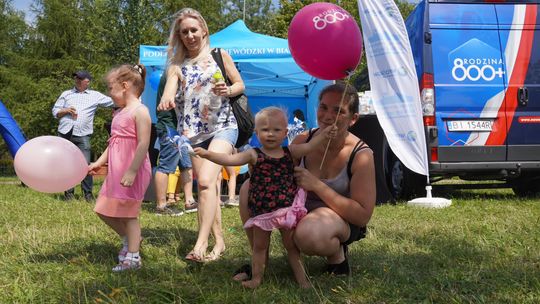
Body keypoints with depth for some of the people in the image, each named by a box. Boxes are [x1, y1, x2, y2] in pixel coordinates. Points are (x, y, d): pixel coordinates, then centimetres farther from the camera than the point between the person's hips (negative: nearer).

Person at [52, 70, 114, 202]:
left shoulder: (95, 95, 12)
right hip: (65, 134, 2)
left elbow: (114, 102, 10)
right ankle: (69, 192, 15)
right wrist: (66, 110, -3)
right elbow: (55, 111, 15)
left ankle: (88, 193, 4)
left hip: (83, 136, -2)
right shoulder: (66, 94, 17)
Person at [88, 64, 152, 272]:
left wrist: (132, 171, -24)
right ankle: (127, 240, 31)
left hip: (132, 172, -9)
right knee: (104, 210, 13)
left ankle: (133, 257, 9)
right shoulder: (119, 113, 15)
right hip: (116, 172, 9)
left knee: (128, 214, -1)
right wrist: (98, 163, 15)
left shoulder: (139, 111, -13)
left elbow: (143, 144, -20)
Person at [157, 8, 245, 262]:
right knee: (207, 186, 6)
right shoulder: (176, 66, 8)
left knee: (206, 181, -20)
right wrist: (166, 101, -35)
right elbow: (169, 92, -11)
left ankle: (201, 243, -21)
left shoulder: (219, 56, 6)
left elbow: (240, 84, 11)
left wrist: (227, 91, -12)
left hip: (222, 127, -3)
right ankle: (219, 241, 16)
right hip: (192, 133, 4)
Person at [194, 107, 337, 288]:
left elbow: (309, 146, 4)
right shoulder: (254, 155, -8)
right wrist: (208, 154, -26)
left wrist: (324, 134, -9)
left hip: (287, 208, 1)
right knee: (259, 246, 13)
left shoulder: (290, 152, 1)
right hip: (261, 211, -1)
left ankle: (301, 277, 22)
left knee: (291, 245, 11)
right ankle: (257, 278, 25)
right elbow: (229, 159, -15)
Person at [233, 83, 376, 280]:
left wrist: (317, 186, -28)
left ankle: (337, 254, -4)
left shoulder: (361, 155, -20)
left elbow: (363, 216, -22)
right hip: (301, 209, 6)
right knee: (250, 187, -13)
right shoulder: (303, 141, -8)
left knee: (309, 232, -41)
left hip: (342, 218, -5)